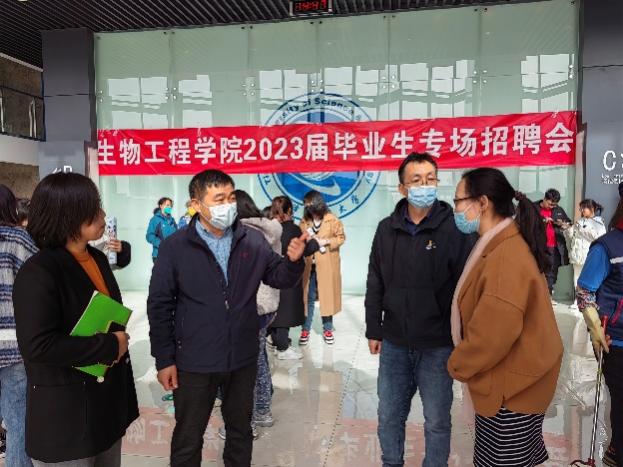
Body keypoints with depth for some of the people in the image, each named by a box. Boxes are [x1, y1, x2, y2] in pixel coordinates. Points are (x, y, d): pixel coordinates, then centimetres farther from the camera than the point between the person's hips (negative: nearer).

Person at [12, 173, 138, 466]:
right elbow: (37, 345, -26)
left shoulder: (97, 258, 6)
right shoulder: (38, 272, -19)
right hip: (65, 413, -7)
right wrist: (109, 346, -20)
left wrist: (119, 343, 3)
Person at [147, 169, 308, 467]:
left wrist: (293, 260, -18)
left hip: (243, 358, 3)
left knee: (240, 430, 23)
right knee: (188, 437, 17)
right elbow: (160, 306, -6)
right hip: (194, 363, -2)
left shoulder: (253, 241, -2)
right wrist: (164, 359, -6)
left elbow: (279, 278, 4)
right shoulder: (175, 247, -9)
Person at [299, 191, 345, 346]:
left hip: (327, 266, -2)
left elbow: (341, 238, -1)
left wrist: (325, 241, -15)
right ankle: (305, 330, 15)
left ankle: (327, 329, 19)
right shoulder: (304, 221, 8)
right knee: (308, 298, 5)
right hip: (309, 266, 2)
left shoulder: (332, 220, -3)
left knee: (327, 296, 5)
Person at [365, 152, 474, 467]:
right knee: (389, 415, 17)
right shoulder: (386, 229, 2)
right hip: (394, 343, 4)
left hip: (438, 346, -3)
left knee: (436, 420, 12)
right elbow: (375, 284, 8)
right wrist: (373, 329, 8)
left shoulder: (453, 229, -10)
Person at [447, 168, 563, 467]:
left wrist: (458, 365, -12)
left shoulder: (506, 257, -28)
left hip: (510, 388, -9)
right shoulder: (505, 245, 6)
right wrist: (462, 362, 12)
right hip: (512, 382, 9)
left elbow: (493, 332, -29)